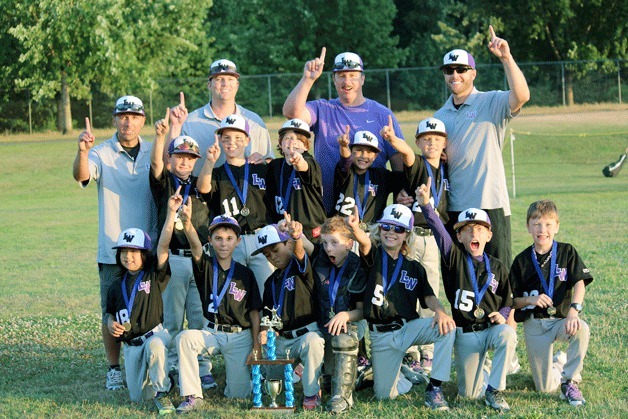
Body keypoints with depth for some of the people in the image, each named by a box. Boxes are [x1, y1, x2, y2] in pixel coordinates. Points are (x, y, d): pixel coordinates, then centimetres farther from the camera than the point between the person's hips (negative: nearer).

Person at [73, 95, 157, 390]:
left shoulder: (154, 153, 6)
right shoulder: (102, 153, -4)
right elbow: (81, 176, -24)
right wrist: (82, 152, -44)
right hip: (113, 250, -2)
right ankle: (114, 369, 14)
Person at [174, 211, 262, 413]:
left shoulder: (245, 274, 1)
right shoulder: (206, 267, -1)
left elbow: (254, 311, 4)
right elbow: (196, 247, -24)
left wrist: (256, 345, -3)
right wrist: (187, 224, -46)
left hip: (241, 336, 0)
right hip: (212, 333, 0)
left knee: (239, 393, -4)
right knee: (184, 337, -32)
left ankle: (239, 370, 34)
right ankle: (193, 396, -24)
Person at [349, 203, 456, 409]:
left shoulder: (414, 268, 10)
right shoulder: (374, 257, 0)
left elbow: (428, 296, 3)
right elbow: (365, 243, -22)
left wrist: (439, 311, -22)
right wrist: (356, 229, -48)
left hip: (408, 328, 1)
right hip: (380, 336, -1)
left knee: (446, 327, -29)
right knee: (384, 395, -1)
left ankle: (434, 388, -19)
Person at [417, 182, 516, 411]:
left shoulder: (497, 267, 5)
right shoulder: (454, 258, -1)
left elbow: (507, 300, 13)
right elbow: (438, 230, -17)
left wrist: (502, 314, -9)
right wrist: (426, 205, -33)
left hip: (492, 328, 1)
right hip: (465, 333, -1)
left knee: (508, 334, -36)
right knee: (468, 393, -1)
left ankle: (494, 391, -22)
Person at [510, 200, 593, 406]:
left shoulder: (567, 252, -1)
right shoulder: (522, 261, 2)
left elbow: (579, 283, -13)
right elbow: (513, 301, 4)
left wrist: (573, 309, -31)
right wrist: (530, 299, -18)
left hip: (561, 319, -1)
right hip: (534, 324, 1)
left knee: (582, 329, -38)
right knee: (545, 388, -6)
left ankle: (570, 382, -18)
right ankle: (558, 364, 31)